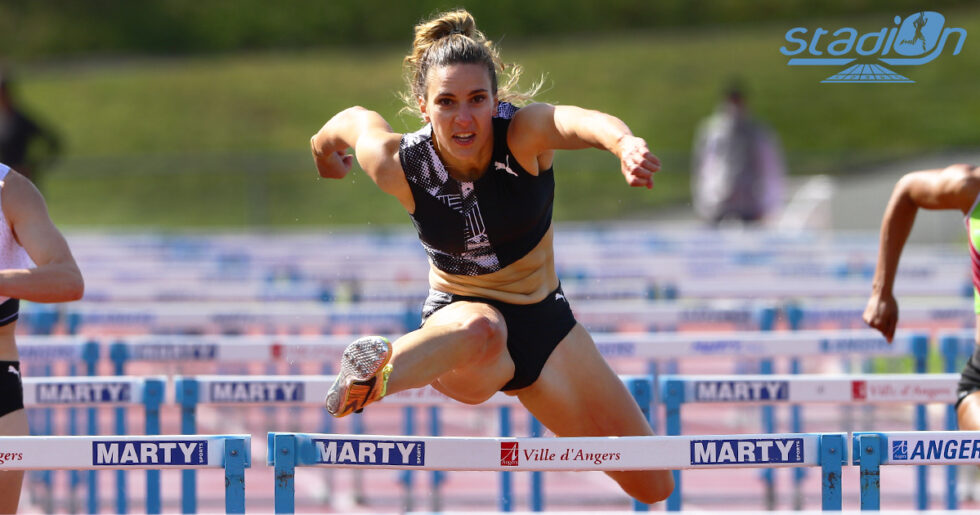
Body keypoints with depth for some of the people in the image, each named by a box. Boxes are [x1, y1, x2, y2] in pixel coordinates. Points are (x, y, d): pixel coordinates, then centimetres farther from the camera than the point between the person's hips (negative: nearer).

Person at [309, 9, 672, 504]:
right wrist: (322, 147, 30)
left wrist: (625, 143, -71)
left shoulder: (523, 133, -23)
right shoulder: (399, 166, -19)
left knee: (653, 485, 6)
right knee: (481, 329, -45)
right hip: (458, 314, -3)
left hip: (542, 319, 3)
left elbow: (580, 121, -47)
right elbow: (357, 119, 5)